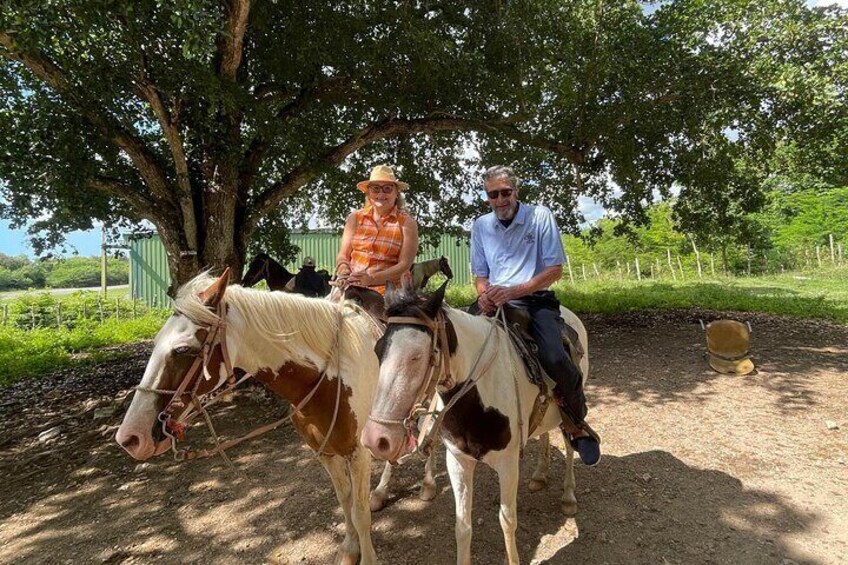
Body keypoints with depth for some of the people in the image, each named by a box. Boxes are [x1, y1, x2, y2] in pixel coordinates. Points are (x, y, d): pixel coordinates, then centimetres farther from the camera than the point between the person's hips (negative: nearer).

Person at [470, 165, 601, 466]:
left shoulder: (540, 216, -1)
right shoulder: (481, 225, 10)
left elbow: (555, 270, -5)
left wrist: (513, 291, -18)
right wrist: (484, 294, -10)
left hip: (535, 300, -3)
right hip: (494, 302, 4)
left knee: (555, 359, -28)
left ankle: (576, 422, 3)